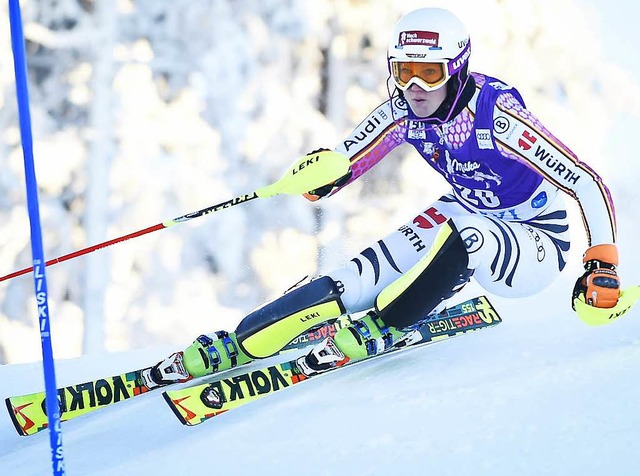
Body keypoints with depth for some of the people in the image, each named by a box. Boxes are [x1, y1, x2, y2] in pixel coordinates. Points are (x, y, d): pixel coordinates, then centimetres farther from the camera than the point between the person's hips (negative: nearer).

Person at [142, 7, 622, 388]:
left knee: (463, 231, -38)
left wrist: (602, 267, -39)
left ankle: (379, 331, -26)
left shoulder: (496, 113, -29)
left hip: (536, 247, -5)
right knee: (358, 280, -16)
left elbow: (587, 183, -28)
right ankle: (231, 346, -14)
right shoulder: (404, 110, -11)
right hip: (470, 219, 6)